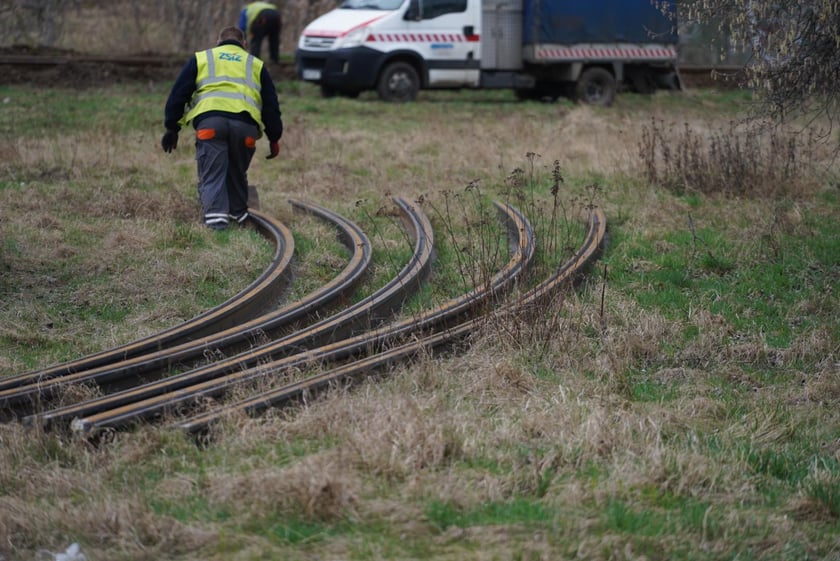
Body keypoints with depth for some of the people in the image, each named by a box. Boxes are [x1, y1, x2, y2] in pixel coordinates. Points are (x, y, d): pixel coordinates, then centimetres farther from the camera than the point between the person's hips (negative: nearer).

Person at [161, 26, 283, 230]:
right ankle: (238, 213, 26)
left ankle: (216, 213, -17)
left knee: (211, 174, 0)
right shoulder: (256, 65, 30)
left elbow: (178, 93, 20)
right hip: (245, 123, 2)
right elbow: (271, 104, 27)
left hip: (209, 120, -1)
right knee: (237, 173, 21)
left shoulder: (200, 58, 27)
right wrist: (274, 138, 31)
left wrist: (172, 128, 22)